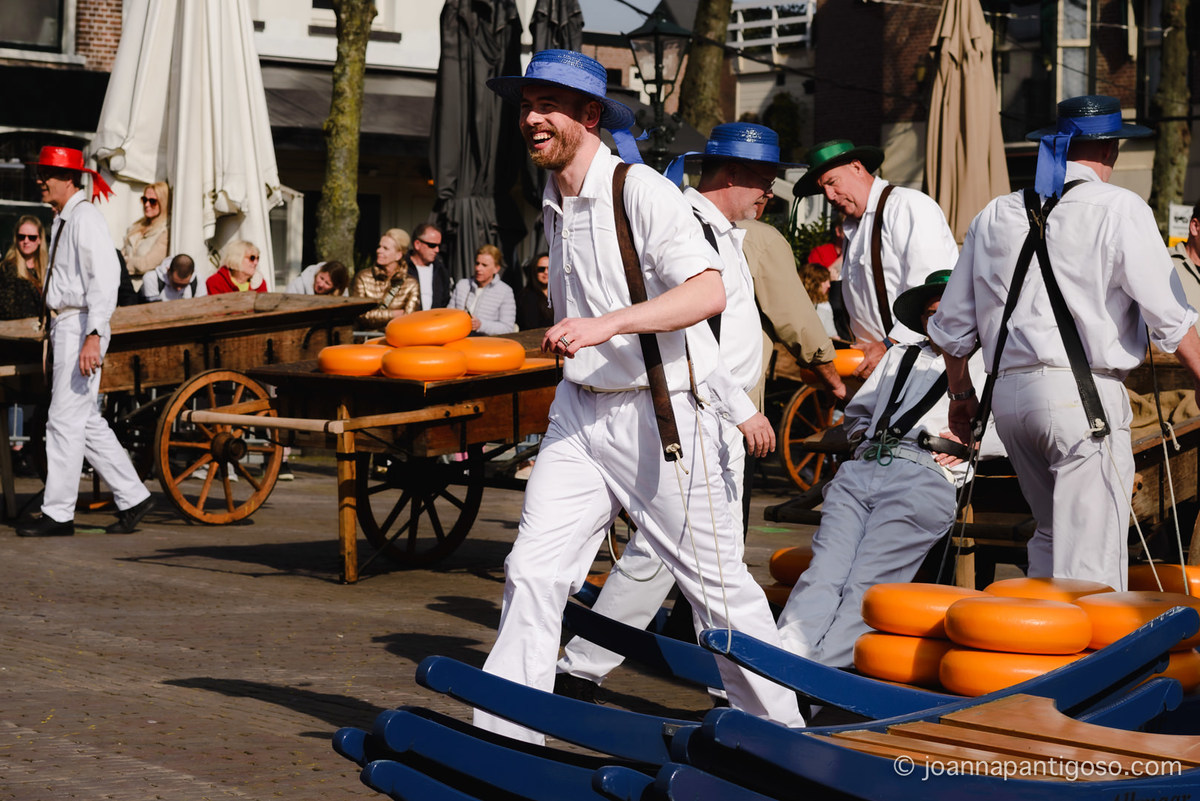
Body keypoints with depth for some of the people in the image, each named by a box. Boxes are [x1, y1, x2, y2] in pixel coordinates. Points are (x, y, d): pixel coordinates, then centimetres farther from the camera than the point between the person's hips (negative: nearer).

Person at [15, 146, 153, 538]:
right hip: (64, 326, 10)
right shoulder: (62, 221, 16)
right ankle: (132, 496, 16)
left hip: (81, 328, -10)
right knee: (89, 423, 11)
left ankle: (58, 514, 0)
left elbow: (105, 276, -21)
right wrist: (56, 335, 20)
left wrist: (93, 336, -27)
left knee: (65, 421, -6)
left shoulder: (85, 218, -13)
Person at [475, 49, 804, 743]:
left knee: (717, 578, 4)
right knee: (533, 571, -4)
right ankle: (504, 737, -1)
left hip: (660, 412, -7)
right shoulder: (555, 207, 13)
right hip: (579, 411, 7)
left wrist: (608, 323, -33)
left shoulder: (641, 190, -13)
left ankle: (780, 731, 20)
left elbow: (709, 291, -25)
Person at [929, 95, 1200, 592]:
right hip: (1085, 395, -6)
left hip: (1007, 392, 6)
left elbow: (952, 325, 17)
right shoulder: (1120, 209, -4)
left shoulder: (994, 216, 13)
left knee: (1052, 534, 21)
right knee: (1091, 560, -6)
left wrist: (961, 393, 30)